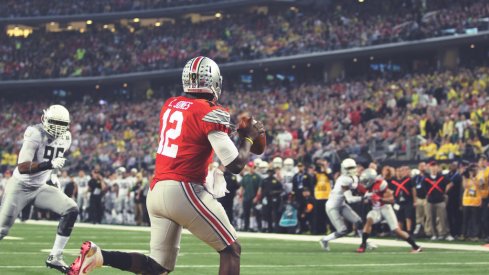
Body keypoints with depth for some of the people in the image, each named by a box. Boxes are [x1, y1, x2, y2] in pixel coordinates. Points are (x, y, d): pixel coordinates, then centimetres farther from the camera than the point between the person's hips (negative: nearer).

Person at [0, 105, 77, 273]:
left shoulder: (65, 138, -2)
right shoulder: (35, 134, -23)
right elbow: (22, 167, -33)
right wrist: (49, 164, -41)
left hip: (40, 188, 6)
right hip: (20, 187, -6)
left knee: (71, 210, -13)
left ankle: (55, 258, -6)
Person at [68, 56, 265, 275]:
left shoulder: (170, 105, 13)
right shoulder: (210, 113, -8)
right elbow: (235, 165, -8)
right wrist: (248, 138, 10)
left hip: (156, 190, 8)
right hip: (183, 191, -7)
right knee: (231, 250, 5)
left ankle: (97, 256, -2)